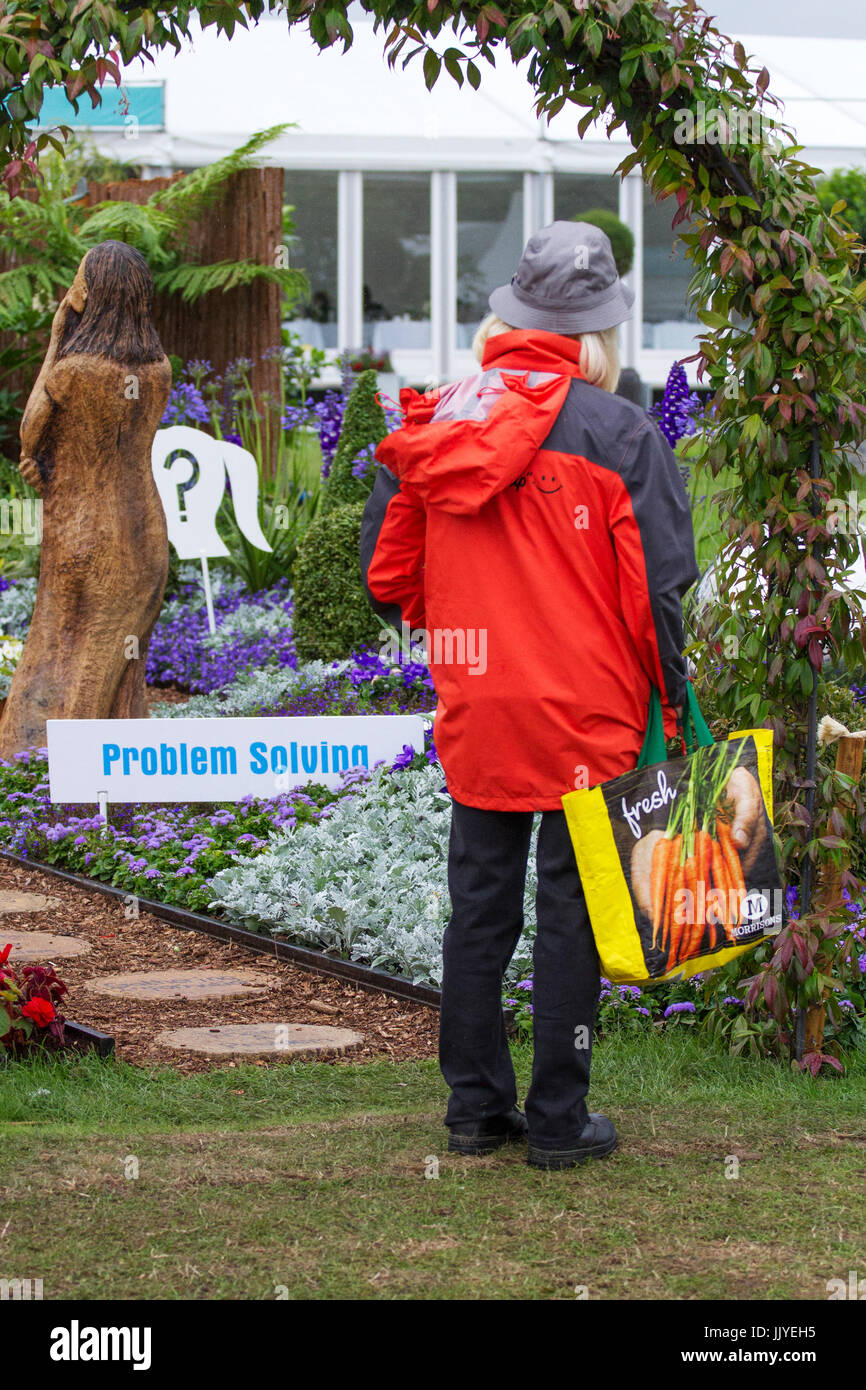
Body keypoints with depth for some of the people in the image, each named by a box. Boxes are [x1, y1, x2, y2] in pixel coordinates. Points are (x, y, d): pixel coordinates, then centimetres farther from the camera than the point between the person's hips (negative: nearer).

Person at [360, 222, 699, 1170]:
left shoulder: (434, 425, 4)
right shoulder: (618, 433, -10)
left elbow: (385, 576, 9)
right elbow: (658, 590, -11)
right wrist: (670, 700, 1)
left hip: (472, 722, 4)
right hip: (585, 722, -4)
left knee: (478, 907, 14)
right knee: (572, 914, 4)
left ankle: (475, 1106, 21)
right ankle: (558, 1121, 9)